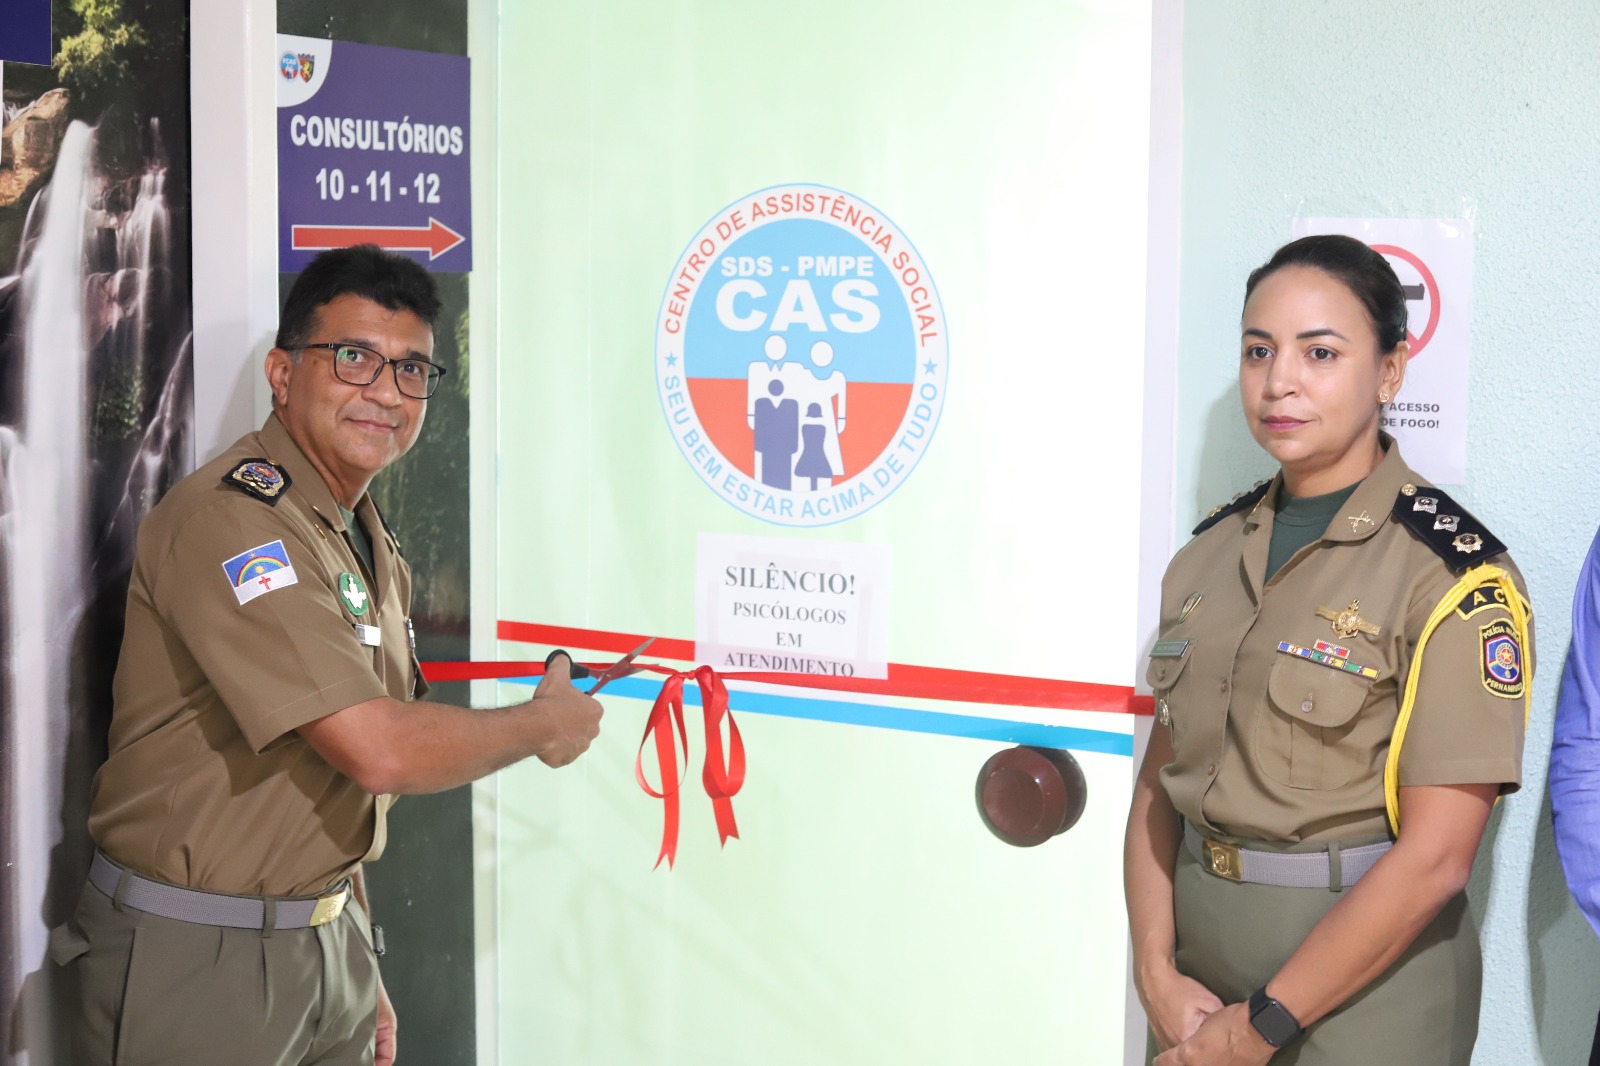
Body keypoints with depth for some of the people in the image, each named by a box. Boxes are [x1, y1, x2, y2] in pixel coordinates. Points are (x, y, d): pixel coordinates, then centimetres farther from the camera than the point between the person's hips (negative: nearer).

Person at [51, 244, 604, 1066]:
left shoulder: (374, 549, 11)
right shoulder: (231, 518, -20)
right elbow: (378, 750, -25)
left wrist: (360, 975, 12)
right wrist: (543, 726, -9)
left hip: (327, 939, 8)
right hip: (191, 958, -8)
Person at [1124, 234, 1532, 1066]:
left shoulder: (1454, 573, -14)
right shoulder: (1213, 550, 4)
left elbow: (1433, 856, -19)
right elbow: (1160, 779, 4)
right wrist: (1157, 972, -8)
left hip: (1360, 977, -5)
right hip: (1199, 959, 5)